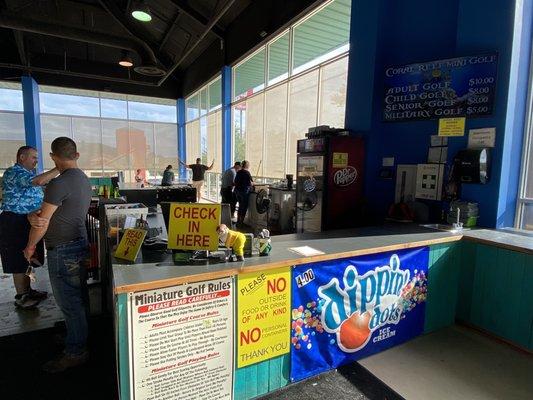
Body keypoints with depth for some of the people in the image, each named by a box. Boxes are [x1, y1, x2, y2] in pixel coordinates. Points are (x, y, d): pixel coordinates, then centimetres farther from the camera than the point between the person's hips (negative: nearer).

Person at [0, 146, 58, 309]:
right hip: (15, 223, -9)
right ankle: (20, 297, 14)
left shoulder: (28, 173, 13)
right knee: (19, 261, 2)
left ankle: (27, 290, 31)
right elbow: (38, 181, -35)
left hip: (30, 221, 9)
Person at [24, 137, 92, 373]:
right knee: (79, 297, 20)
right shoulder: (83, 179, 9)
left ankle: (75, 353, 13)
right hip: (79, 243, 9)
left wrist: (30, 246, 2)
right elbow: (57, 212, 6)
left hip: (62, 250, -9)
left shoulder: (59, 184, -21)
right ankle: (80, 336, 35)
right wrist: (34, 216, -14)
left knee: (68, 302, 1)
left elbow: (42, 222, -14)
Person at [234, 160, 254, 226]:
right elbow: (251, 183, -15)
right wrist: (252, 184, 6)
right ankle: (241, 222, 5)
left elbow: (235, 182, 14)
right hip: (245, 191, -7)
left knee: (240, 206, 18)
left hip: (237, 190, 7)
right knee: (244, 207, 2)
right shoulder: (247, 172, -12)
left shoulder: (238, 172, 9)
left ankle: (238, 221, 23)